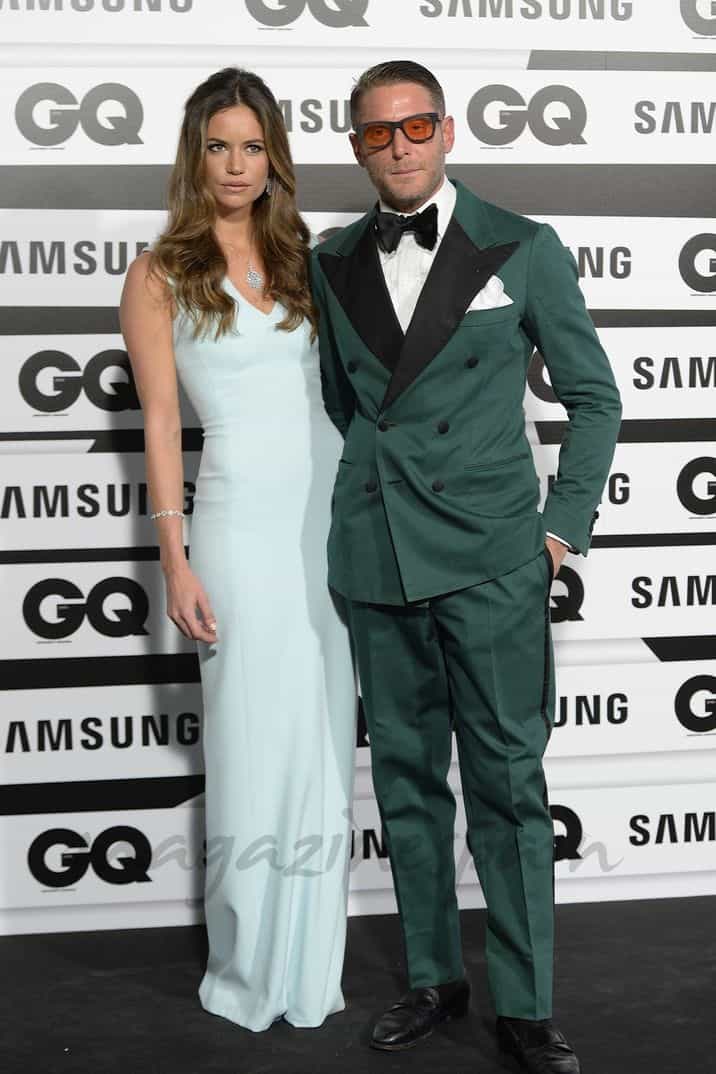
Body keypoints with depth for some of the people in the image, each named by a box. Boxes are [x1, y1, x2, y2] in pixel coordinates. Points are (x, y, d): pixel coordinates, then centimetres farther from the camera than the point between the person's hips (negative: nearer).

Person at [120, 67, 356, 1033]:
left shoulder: (301, 257, 13)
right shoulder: (161, 276, 2)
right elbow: (161, 423, -2)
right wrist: (175, 561, -8)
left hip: (334, 518, 4)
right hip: (245, 526, -4)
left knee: (325, 753, 8)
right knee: (260, 753, 0)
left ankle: (310, 972, 21)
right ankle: (249, 978, 18)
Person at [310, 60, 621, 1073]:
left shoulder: (524, 250, 1)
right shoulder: (333, 264, 9)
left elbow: (594, 395, 6)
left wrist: (565, 526, 0)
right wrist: (352, 511, 11)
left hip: (491, 560, -3)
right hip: (375, 560, 3)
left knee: (507, 785, 0)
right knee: (407, 776, 11)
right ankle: (433, 977, 26)